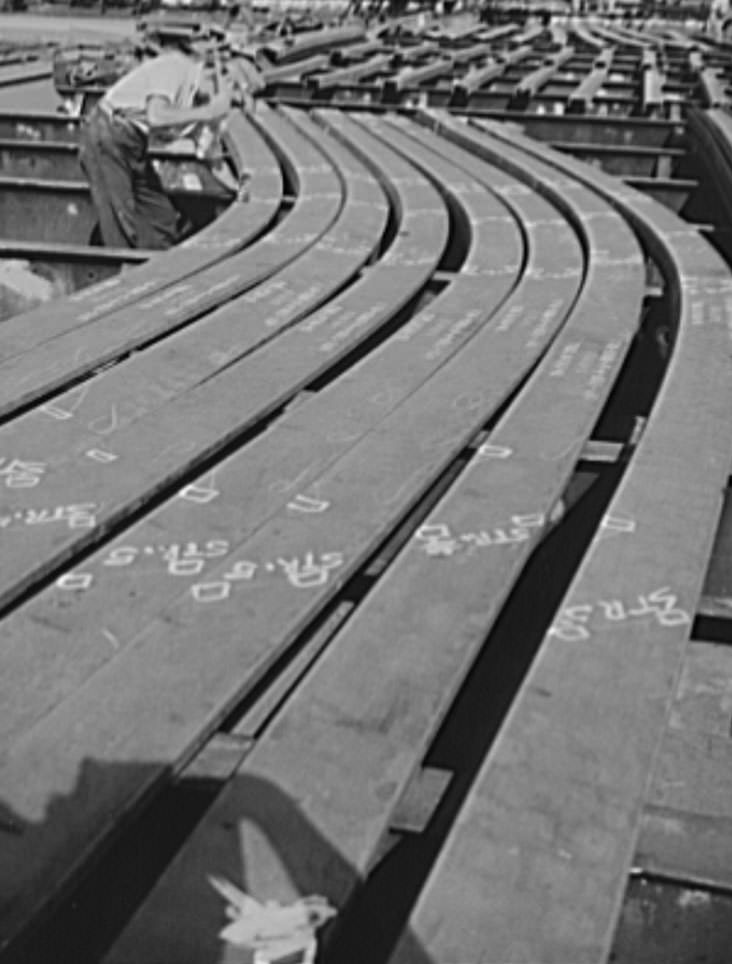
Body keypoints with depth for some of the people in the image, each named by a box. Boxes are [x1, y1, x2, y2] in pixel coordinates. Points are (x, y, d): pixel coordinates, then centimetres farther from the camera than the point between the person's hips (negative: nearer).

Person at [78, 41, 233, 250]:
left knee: (162, 221, 6)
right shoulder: (176, 67, -20)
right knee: (121, 233, -8)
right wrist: (204, 113, -28)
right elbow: (156, 117, -35)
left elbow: (168, 134, 7)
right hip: (106, 138, -9)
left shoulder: (187, 73, 7)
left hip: (132, 144, 9)